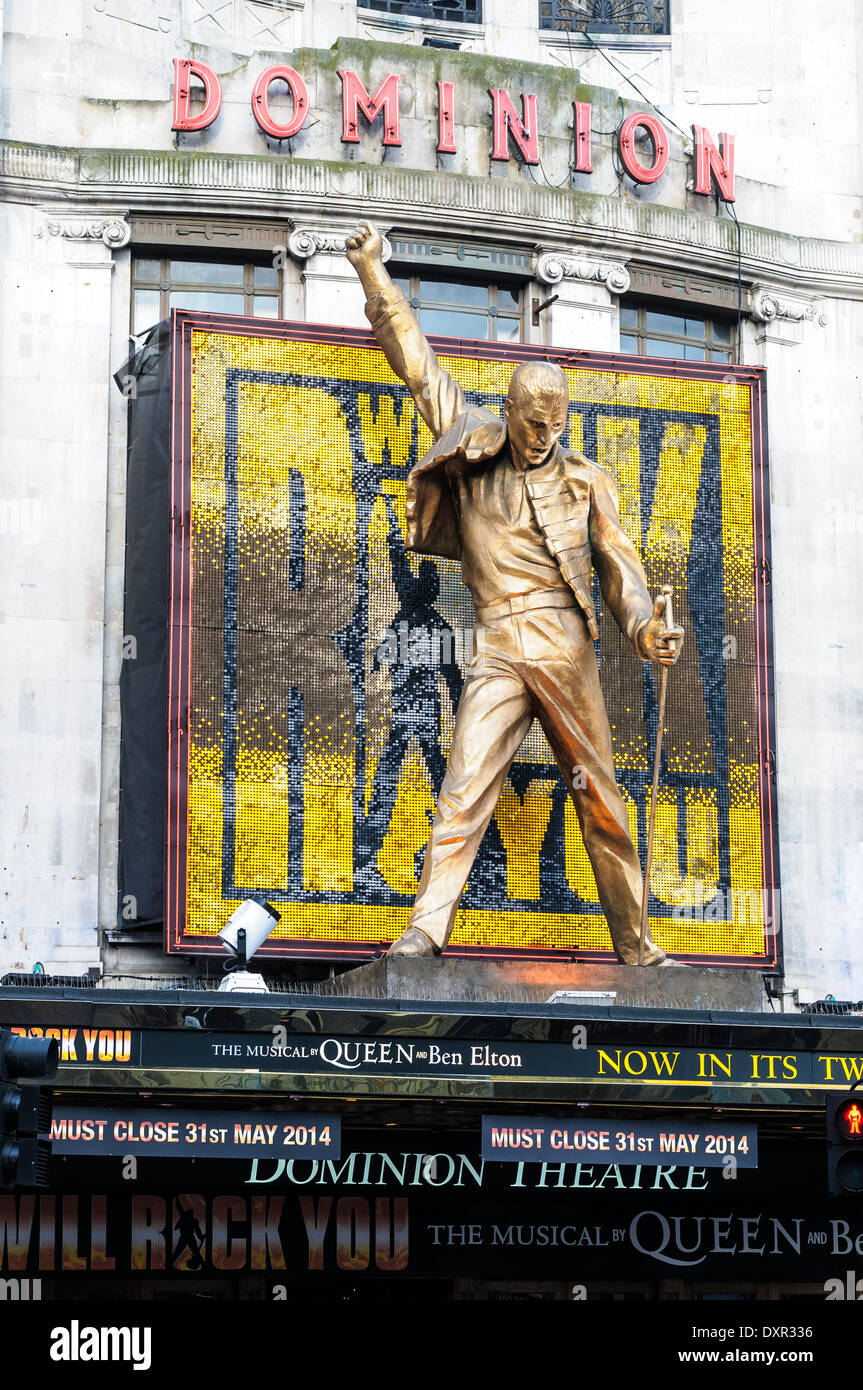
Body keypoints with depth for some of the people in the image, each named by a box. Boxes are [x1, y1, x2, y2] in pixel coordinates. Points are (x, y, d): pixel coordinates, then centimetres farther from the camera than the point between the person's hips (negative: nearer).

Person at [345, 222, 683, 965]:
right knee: (465, 792, -13)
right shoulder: (474, 450, 11)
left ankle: (634, 944, 10)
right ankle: (425, 933, -18)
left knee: (600, 799, 4)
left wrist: (645, 627, -11)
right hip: (499, 653, 0)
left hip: (568, 652, 0)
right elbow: (419, 364, 15)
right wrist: (375, 276, 15)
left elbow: (619, 566, 8)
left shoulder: (586, 481, 10)